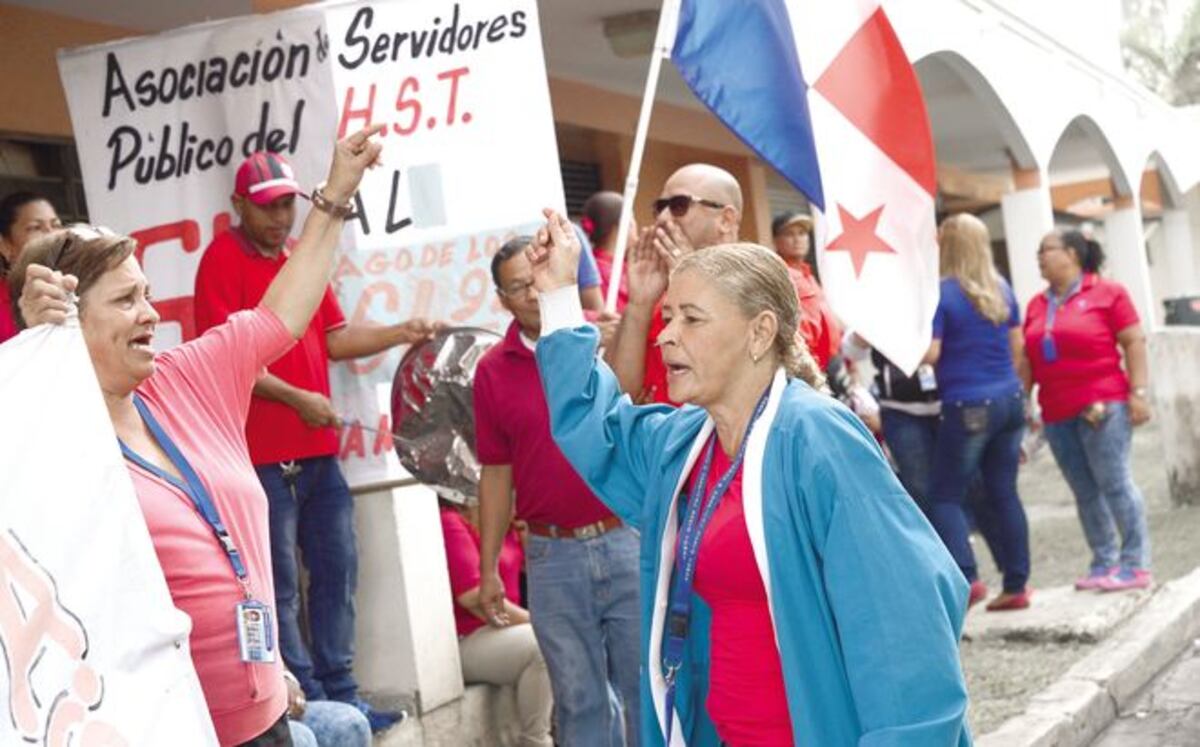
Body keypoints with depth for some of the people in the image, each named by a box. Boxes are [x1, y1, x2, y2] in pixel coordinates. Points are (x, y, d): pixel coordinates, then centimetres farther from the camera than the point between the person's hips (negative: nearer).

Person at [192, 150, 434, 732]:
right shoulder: (222, 260, -9)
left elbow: (333, 338, 16)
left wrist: (403, 333, 4)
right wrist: (297, 398, -18)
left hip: (318, 448, 8)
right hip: (263, 453, -8)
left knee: (337, 569, 12)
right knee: (279, 585, 0)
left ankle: (340, 697, 21)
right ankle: (306, 706, 7)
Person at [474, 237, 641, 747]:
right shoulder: (492, 371, 5)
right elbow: (497, 474, 10)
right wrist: (488, 568, 11)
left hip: (625, 542, -2)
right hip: (552, 557, 2)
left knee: (646, 687, 7)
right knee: (579, 700, 11)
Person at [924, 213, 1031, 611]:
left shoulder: (941, 294, -12)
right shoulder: (1001, 289, 8)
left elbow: (929, 353, -16)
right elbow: (1017, 346, 15)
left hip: (968, 407, -6)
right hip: (1009, 399, 6)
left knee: (945, 496, 2)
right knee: (1004, 493, 11)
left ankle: (966, 578, -12)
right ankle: (1016, 585, 13)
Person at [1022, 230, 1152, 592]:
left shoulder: (1107, 292, -1)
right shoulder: (1037, 305, 15)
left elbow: (1134, 342, -4)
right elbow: (1028, 358, 18)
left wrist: (1138, 392, -11)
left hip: (1102, 406, -6)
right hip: (1057, 414, 6)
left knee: (1115, 483, -6)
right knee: (1085, 493, 8)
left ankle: (1136, 564, -1)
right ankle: (1105, 563, 14)